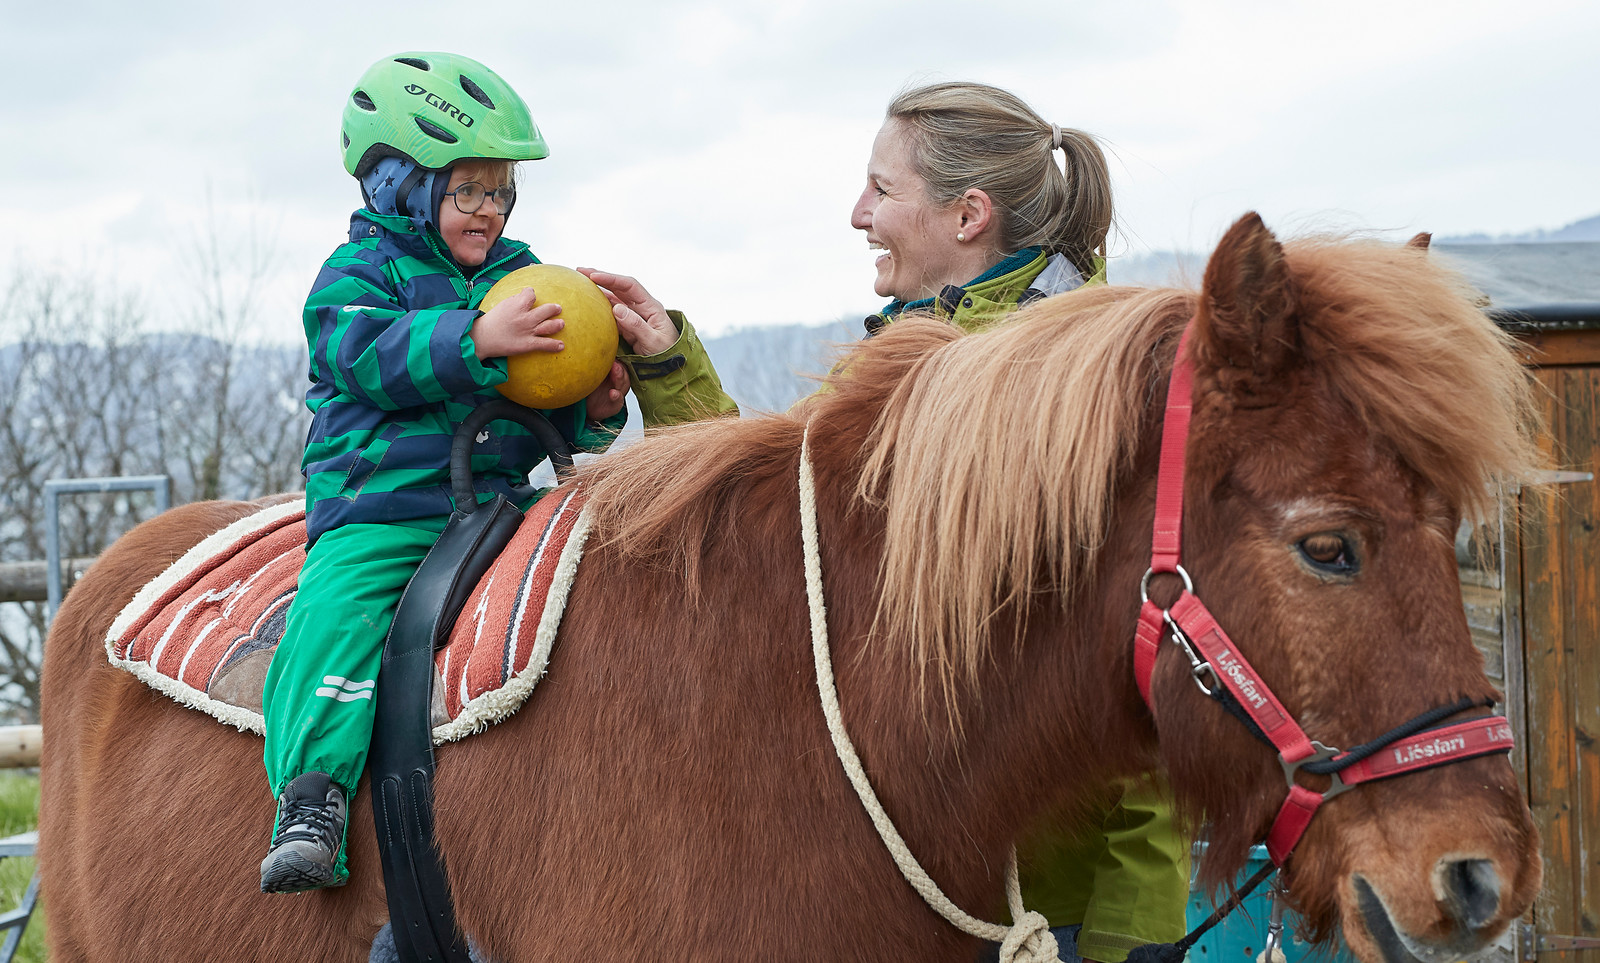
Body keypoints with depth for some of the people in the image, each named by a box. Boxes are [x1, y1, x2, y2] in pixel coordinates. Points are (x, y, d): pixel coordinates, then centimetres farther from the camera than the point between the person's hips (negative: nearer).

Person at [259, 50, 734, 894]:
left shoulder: (521, 278, 17)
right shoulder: (360, 272, 2)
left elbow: (560, 415, 20)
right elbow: (368, 356, -20)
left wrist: (595, 410, -5)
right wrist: (479, 338, -33)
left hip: (499, 502, 5)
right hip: (378, 515, -5)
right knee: (333, 617, -28)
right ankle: (311, 801, -34)